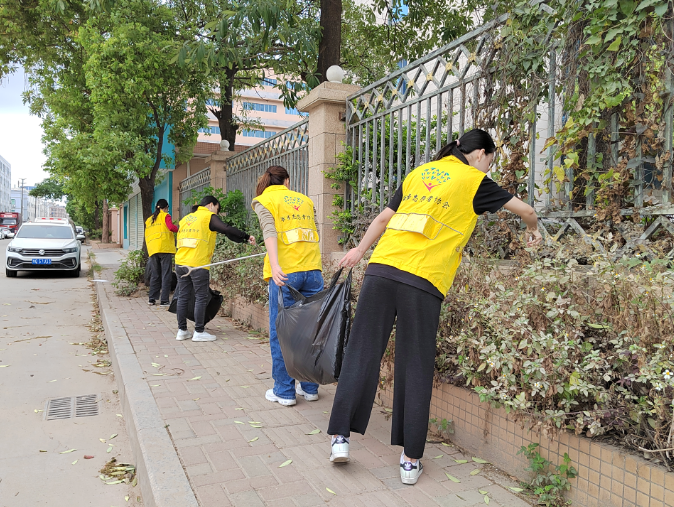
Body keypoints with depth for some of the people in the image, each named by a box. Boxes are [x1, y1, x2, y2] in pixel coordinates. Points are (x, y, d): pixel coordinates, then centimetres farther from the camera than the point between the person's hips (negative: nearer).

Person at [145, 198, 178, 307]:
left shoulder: (149, 220, 21)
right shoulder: (165, 216, 2)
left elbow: (147, 236, 21)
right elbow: (171, 227, -15)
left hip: (152, 250, 6)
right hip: (165, 248, -6)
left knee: (155, 275, 14)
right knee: (166, 275, -4)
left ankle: (152, 299, 15)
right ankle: (164, 301, -7)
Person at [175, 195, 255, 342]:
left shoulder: (186, 218, 21)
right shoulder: (209, 216, -1)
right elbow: (228, 230, -14)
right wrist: (247, 237, -9)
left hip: (180, 262, 7)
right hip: (198, 264, -7)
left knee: (183, 297, 11)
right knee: (201, 298, 0)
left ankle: (182, 330, 16)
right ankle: (199, 332, 3)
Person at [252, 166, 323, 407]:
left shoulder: (263, 200, 6)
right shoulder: (305, 200, 19)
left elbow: (270, 231, -11)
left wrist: (275, 266, -23)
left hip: (285, 273, -4)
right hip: (313, 271, 4)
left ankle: (284, 391, 10)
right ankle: (310, 387, 18)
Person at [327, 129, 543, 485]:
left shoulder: (418, 172, 21)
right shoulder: (474, 181, 9)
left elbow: (383, 218, 21)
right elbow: (525, 209, 16)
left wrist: (360, 250, 33)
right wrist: (533, 231, 38)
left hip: (382, 268, 4)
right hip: (423, 280, -4)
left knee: (362, 353, 8)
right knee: (415, 369, 4)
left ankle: (340, 436, 11)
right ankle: (411, 460, 12)